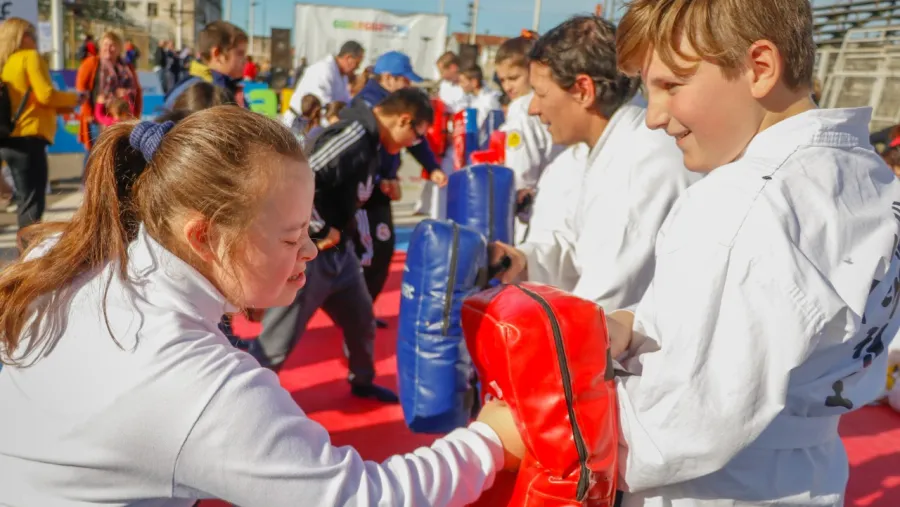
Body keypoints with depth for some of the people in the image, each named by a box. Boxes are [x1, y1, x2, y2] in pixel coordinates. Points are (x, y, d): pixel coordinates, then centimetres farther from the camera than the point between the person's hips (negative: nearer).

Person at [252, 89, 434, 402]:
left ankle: (362, 382, 44)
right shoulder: (353, 135, -23)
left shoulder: (371, 140, 8)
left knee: (361, 319, 22)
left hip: (339, 251, 10)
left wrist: (340, 232, 6)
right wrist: (321, 231, -19)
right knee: (277, 342, 2)